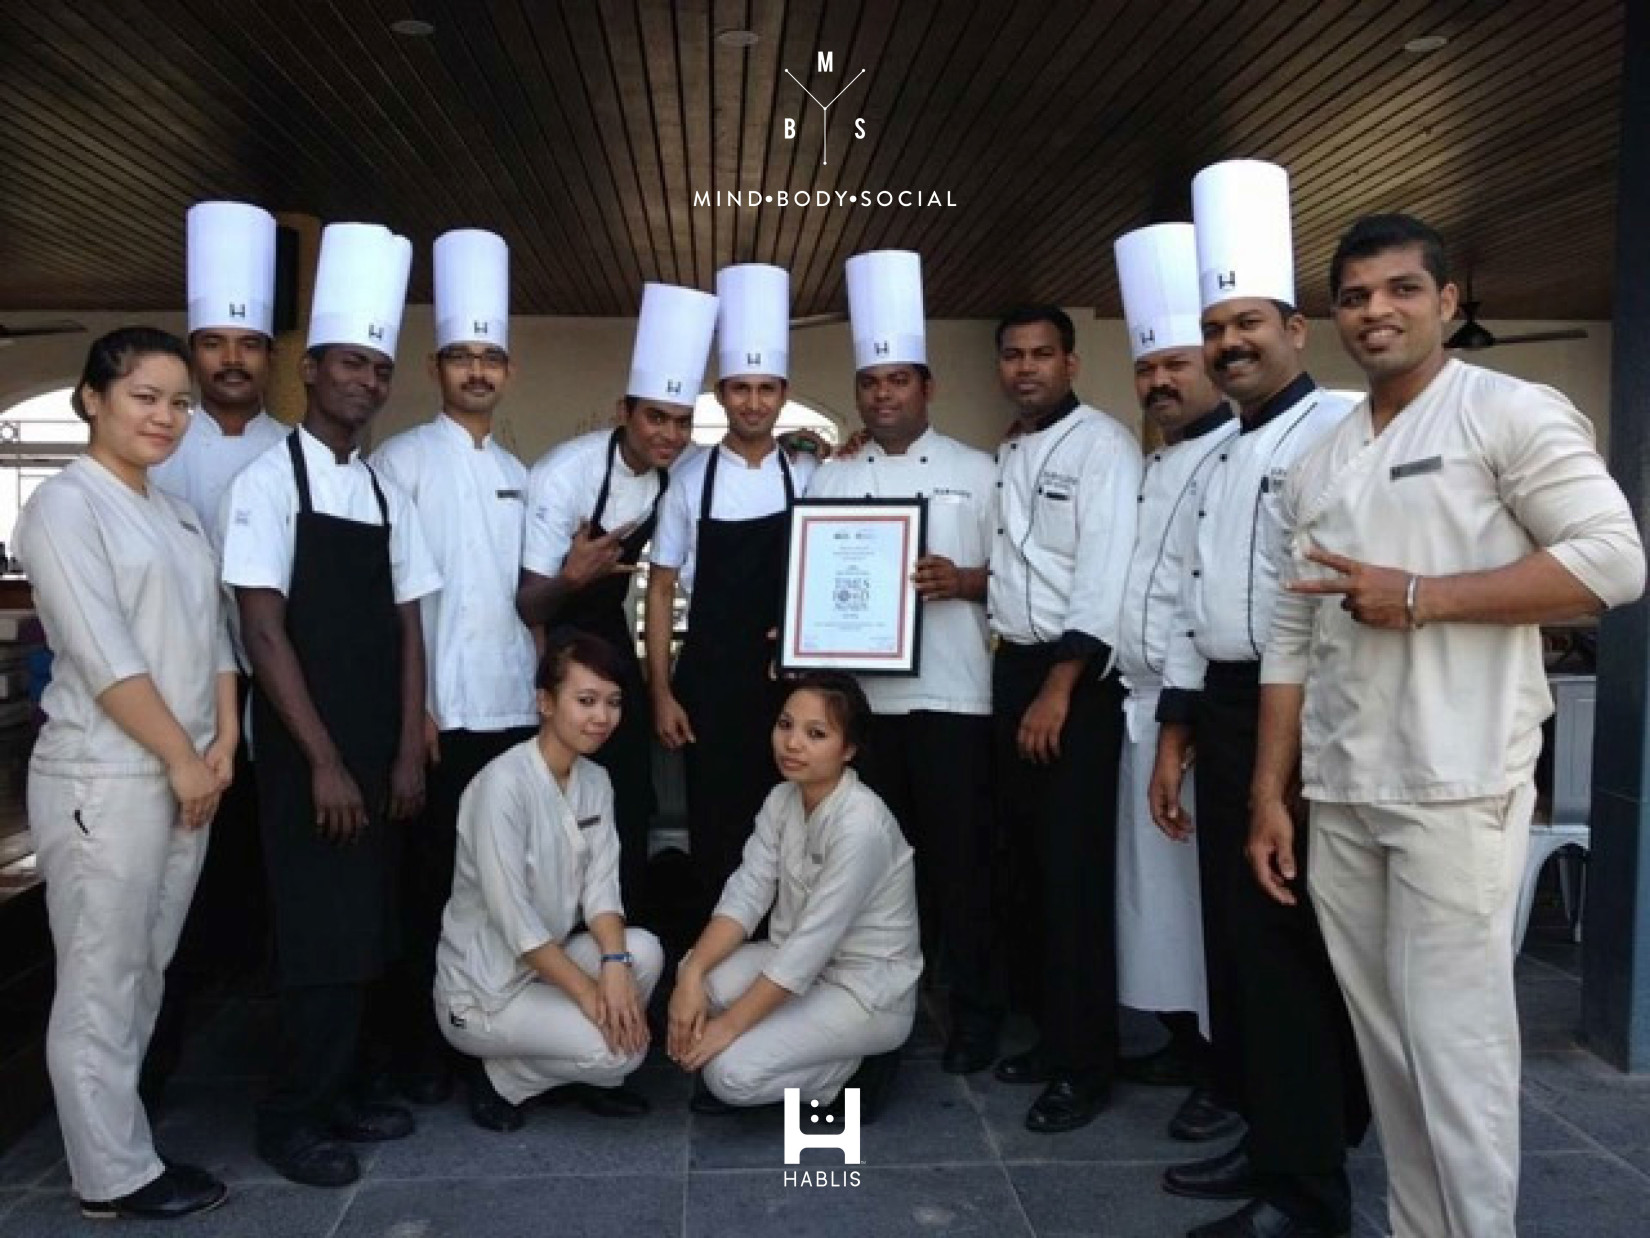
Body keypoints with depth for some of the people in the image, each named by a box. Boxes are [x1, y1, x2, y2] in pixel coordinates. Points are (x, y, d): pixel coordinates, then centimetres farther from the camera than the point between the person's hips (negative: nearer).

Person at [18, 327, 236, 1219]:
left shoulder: (178, 515, 15)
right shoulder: (65, 506, -8)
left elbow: (213, 634, 13)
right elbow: (106, 655, -16)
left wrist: (222, 744, 1)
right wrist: (182, 758, -13)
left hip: (185, 779, 8)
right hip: (104, 781, -7)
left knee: (145, 974, 14)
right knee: (101, 983, 3)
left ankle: (116, 1143, 27)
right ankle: (115, 1176, 15)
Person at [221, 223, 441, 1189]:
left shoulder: (387, 493, 9)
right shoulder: (271, 480, -8)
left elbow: (408, 629, 9)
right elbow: (264, 630, -14)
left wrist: (408, 753, 2)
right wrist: (325, 761, -16)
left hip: (380, 751, 6)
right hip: (306, 754, -6)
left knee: (369, 935, 13)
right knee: (325, 939, 0)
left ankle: (341, 1094, 29)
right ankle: (293, 1116, 18)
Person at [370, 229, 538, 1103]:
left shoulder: (515, 473, 15)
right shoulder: (401, 460, -3)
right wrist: (411, 704, -13)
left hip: (513, 705, 5)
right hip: (439, 708, -5)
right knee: (430, 882, 3)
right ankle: (417, 1045, 17)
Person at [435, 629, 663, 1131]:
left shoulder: (596, 780, 0)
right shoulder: (503, 784, -24)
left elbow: (601, 888, -4)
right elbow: (513, 920, -25)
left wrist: (614, 965, -22)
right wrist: (588, 994, -22)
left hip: (546, 962, 7)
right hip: (481, 989, -7)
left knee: (644, 951, -18)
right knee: (620, 1048, -23)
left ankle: (592, 1075, 6)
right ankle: (500, 1079, 4)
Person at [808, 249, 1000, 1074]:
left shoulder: (975, 471, 5)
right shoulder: (831, 479, 12)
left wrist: (962, 582, -16)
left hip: (949, 691, -3)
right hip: (858, 692, 3)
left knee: (957, 853, 1)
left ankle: (972, 1012, 15)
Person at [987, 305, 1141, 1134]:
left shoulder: (1102, 445, -9)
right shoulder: (1007, 457, 16)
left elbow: (1106, 576, -18)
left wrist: (1059, 689, -20)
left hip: (1077, 678, -8)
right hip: (1013, 669, 8)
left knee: (1075, 871, -4)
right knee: (1026, 864, 13)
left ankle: (1086, 1066, 8)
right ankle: (1051, 1030, 28)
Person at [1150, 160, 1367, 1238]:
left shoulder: (1337, 430, -12)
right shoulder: (1223, 456, 18)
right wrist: (1176, 733, 16)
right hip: (1225, 716, 9)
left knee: (1295, 949, -2)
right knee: (1238, 937, 16)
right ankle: (1265, 1135, 32)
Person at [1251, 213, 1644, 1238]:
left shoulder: (1512, 411, -2)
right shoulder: (1318, 463, 14)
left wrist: (1421, 596, -14)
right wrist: (1270, 797, 9)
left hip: (1457, 786, -6)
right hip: (1338, 794, 6)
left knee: (1455, 1040, -1)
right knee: (1386, 1040, 14)